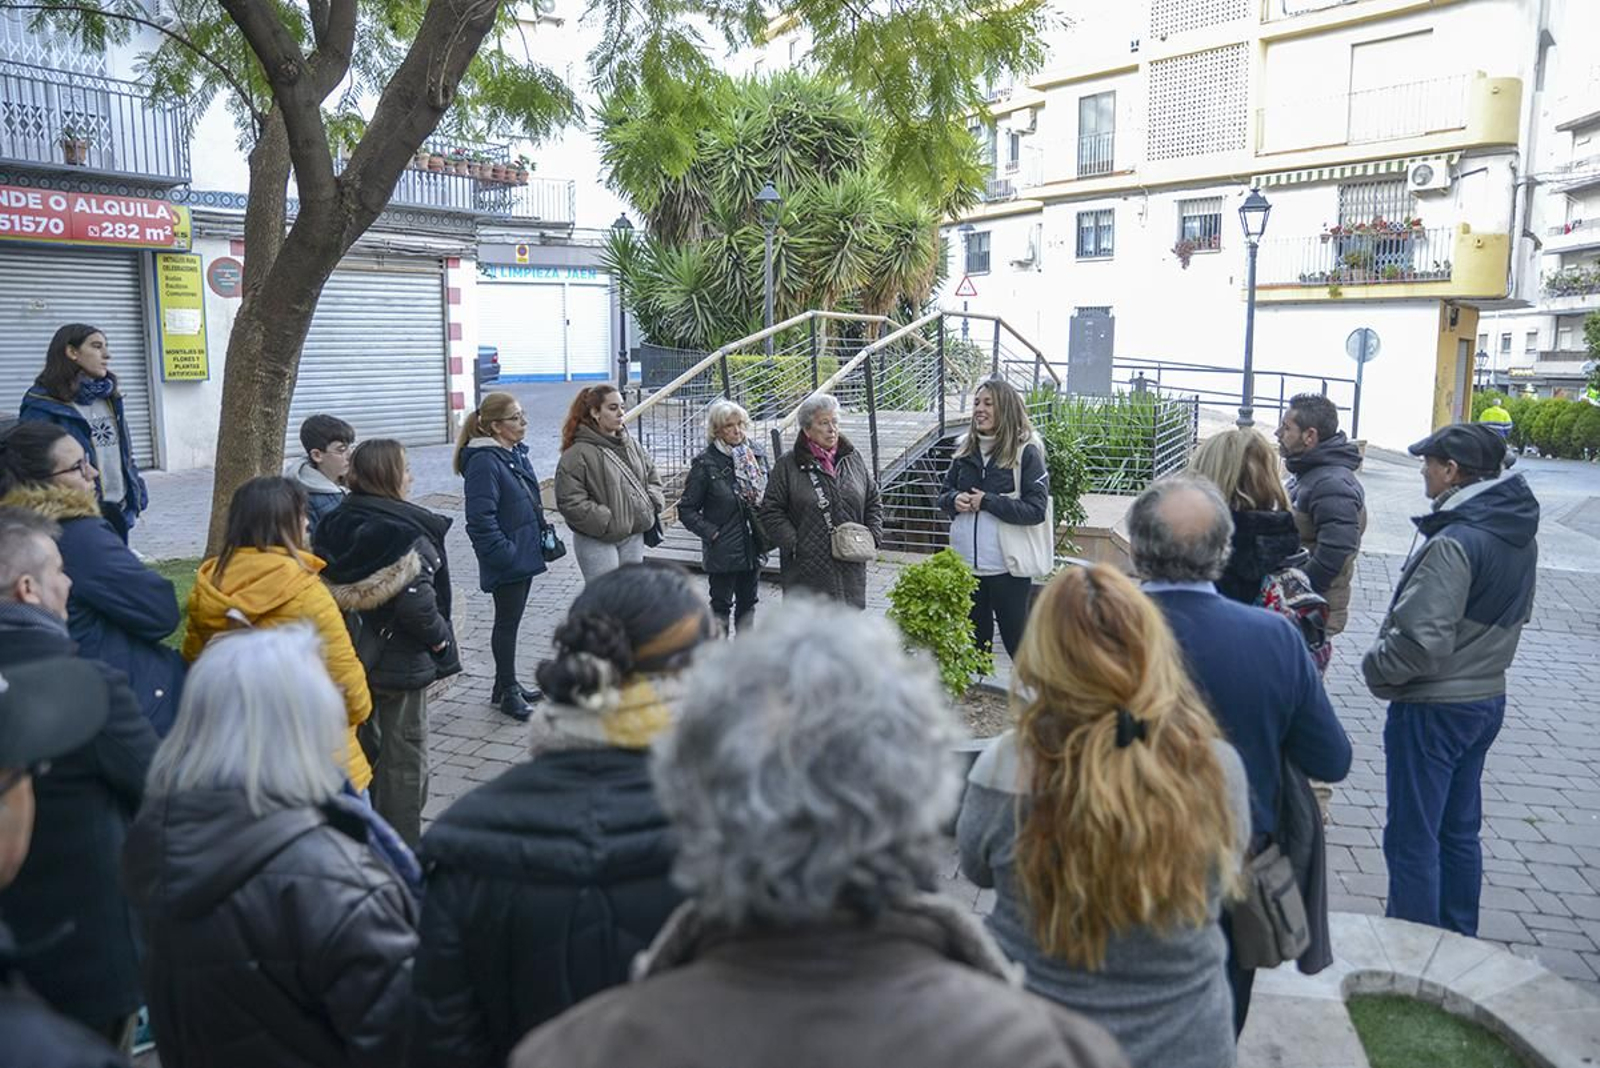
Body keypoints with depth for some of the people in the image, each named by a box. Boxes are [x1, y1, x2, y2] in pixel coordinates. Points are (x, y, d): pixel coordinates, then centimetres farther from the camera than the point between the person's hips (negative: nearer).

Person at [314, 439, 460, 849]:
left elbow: (330, 590, 5)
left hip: (349, 658, 7)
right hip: (400, 662, -7)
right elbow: (416, 601, -29)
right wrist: (440, 637, -12)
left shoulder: (336, 525, 1)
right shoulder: (406, 534, -21)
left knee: (363, 745, 22)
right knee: (404, 754, 7)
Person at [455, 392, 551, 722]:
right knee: (507, 621, 2)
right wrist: (504, 553, -23)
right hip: (506, 560, -9)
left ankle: (507, 683, 31)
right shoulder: (484, 462, -20)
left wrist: (542, 532, 15)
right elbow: (481, 518, -24)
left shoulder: (516, 453, 9)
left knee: (512, 620, 18)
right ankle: (507, 693, 15)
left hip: (525, 555, 9)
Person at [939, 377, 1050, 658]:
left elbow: (1036, 510, -15)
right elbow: (944, 495, 15)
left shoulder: (1026, 452, -10)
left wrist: (988, 502, -19)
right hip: (967, 563, 6)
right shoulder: (965, 450, 7)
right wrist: (954, 500, -7)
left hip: (1007, 567, -5)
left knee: (1017, 640, 6)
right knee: (976, 638, 19)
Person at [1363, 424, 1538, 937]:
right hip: (1488, 697, 9)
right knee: (1460, 831, 20)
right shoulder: (1521, 534, 5)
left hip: (1432, 707, -9)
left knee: (1412, 839, 3)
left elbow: (1422, 642, -27)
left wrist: (1375, 668, -10)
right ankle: (1459, 946, 32)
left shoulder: (1453, 543, -24)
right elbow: (1514, 615, 14)